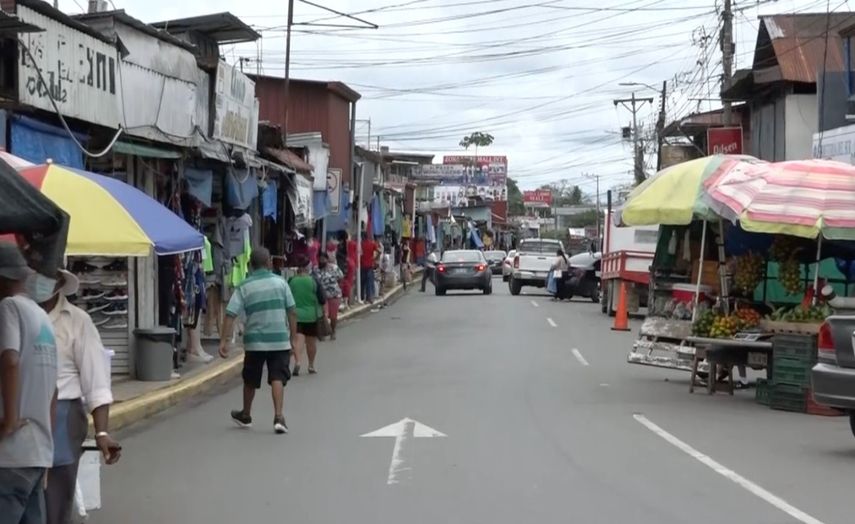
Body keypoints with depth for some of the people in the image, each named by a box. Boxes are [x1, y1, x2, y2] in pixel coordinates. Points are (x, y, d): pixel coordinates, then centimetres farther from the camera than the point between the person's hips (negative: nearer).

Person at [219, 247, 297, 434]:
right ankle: (278, 416, -13)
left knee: (250, 380, 16)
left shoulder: (244, 287, -3)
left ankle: (245, 415, 34)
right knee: (277, 378, 0)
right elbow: (292, 312, 0)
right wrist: (292, 337, 8)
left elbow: (230, 315, -10)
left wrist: (224, 341, -8)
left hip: (254, 341, 1)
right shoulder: (280, 282, -1)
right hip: (279, 340, -1)